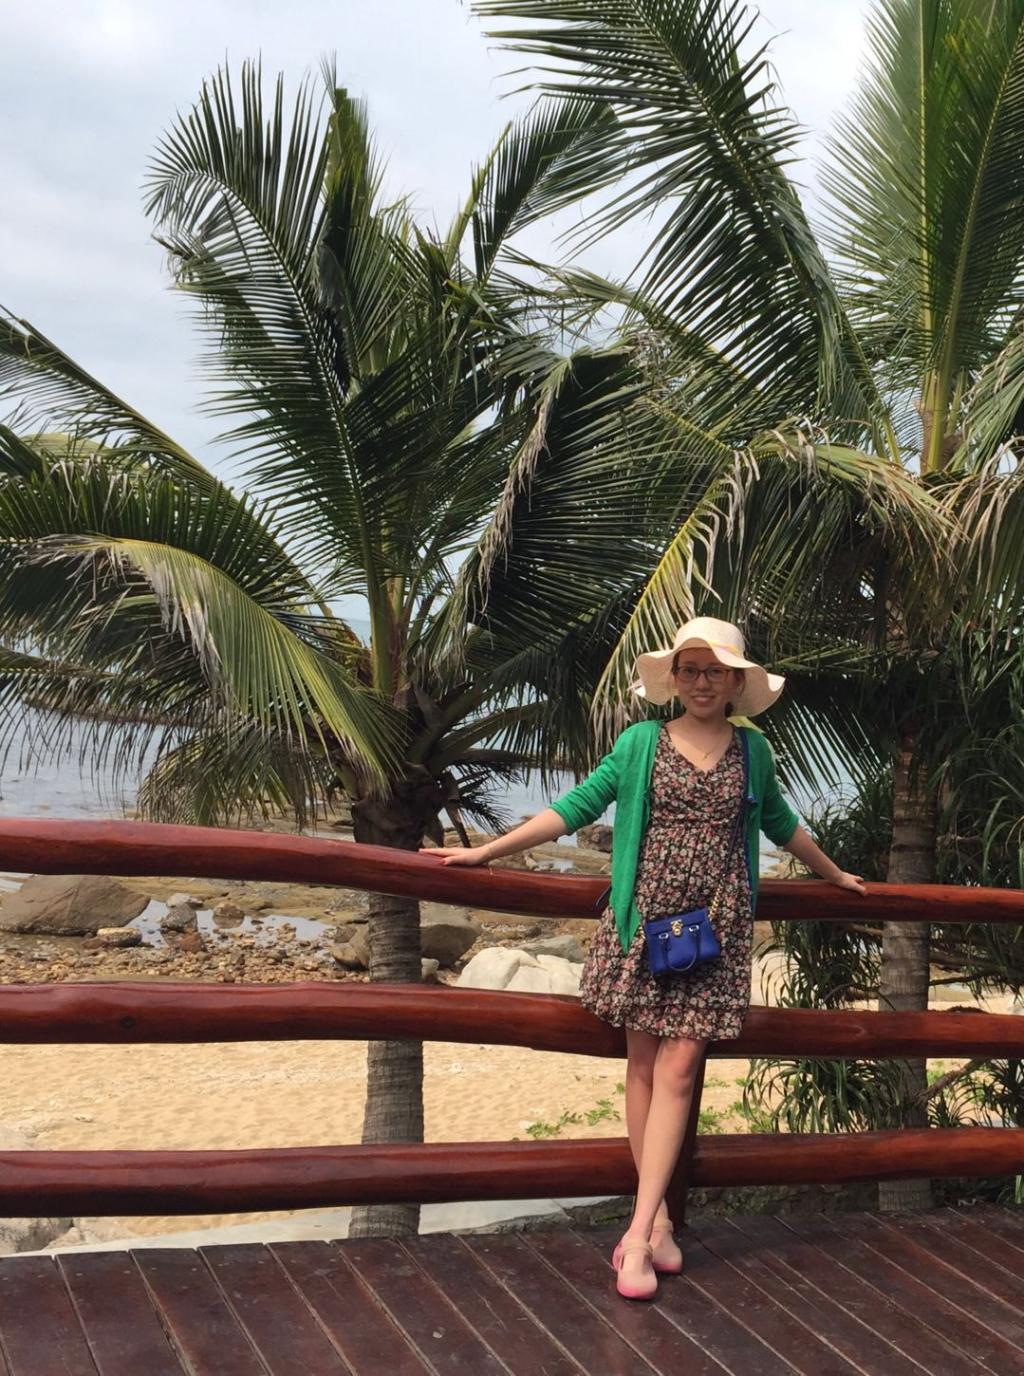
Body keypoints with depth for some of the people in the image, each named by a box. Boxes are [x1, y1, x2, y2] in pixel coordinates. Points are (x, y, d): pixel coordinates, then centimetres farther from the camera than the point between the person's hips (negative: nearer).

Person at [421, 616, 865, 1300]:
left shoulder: (752, 750, 9)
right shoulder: (641, 742, 4)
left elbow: (780, 822, 25)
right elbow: (577, 806, 2)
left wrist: (835, 875, 36)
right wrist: (486, 850, -2)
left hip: (716, 928, 0)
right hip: (644, 920, 0)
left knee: (677, 1071, -5)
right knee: (643, 1065, 3)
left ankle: (640, 1230, -3)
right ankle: (659, 1216, 14)